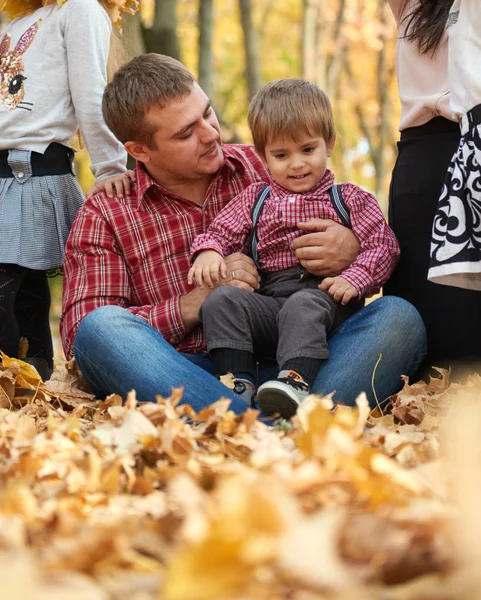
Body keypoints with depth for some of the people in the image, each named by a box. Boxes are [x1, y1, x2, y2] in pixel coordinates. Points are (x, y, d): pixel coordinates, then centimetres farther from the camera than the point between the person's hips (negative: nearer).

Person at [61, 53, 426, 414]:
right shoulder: (104, 217, 10)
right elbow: (80, 335, 0)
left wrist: (353, 247, -8)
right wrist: (197, 302, -10)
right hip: (183, 378, -1)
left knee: (398, 316, -21)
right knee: (101, 327, -30)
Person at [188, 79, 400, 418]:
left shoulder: (350, 199, 13)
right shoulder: (255, 200, 22)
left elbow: (383, 246, 4)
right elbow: (222, 231, 16)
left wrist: (354, 279, -15)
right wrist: (208, 252, -9)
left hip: (325, 297, -3)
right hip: (269, 300, 4)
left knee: (302, 305, -37)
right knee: (221, 300, -23)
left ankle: (296, 381, -53)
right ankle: (238, 383, -31)